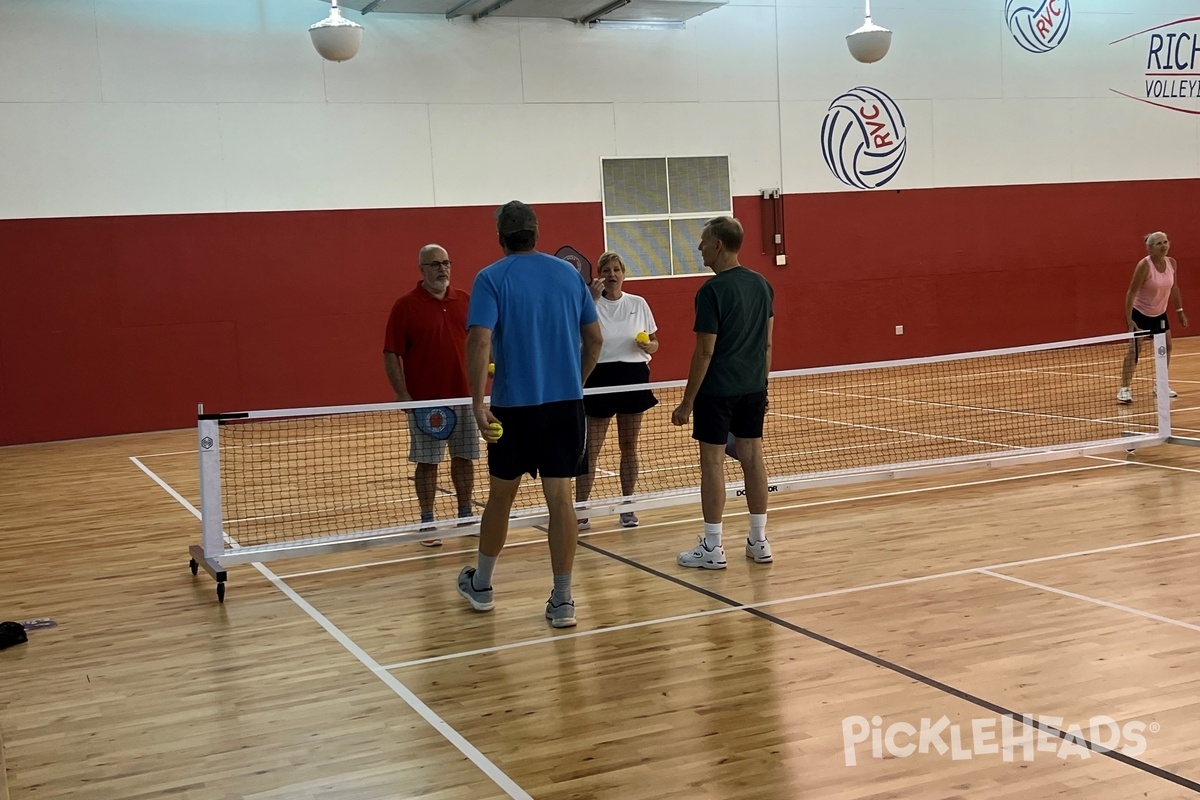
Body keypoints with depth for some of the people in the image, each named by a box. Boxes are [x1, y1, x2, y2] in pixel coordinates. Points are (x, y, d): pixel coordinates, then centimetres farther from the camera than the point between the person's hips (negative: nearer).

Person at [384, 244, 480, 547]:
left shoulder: (465, 300, 7)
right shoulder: (405, 306, -6)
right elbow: (391, 354, -6)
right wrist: (402, 395, -12)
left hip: (464, 396, 4)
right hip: (425, 401, -4)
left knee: (464, 458, 12)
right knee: (427, 463, 3)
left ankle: (465, 515, 25)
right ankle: (427, 523, 12)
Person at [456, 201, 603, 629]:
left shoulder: (491, 278, -4)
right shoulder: (569, 273, 7)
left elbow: (480, 340, -17)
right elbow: (594, 339, 9)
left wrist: (478, 402, -17)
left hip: (514, 405, -2)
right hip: (567, 402, 2)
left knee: (500, 496, 13)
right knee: (560, 498, 3)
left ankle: (480, 585, 30)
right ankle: (562, 601, 3)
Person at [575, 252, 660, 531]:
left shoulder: (638, 304, 6)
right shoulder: (591, 304, -2)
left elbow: (654, 344, 13)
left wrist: (647, 345, -10)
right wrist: (592, 298, -29)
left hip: (634, 378, 3)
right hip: (600, 378, -3)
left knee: (629, 446, 9)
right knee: (591, 448, -2)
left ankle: (627, 508, 19)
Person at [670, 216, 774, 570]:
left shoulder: (712, 290, -15)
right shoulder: (761, 284, 6)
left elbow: (705, 351, -16)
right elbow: (767, 343, 11)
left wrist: (687, 401, -10)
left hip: (717, 390, -7)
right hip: (754, 387, 7)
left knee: (713, 462, 0)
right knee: (752, 456, 10)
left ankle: (712, 547, 5)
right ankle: (759, 541, 16)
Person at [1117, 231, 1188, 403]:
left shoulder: (1171, 263, -6)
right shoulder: (1144, 265, -23)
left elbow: (1174, 288, 9)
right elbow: (1131, 292, -22)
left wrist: (1179, 311, 11)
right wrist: (1129, 318, -26)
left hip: (1159, 314, 7)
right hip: (1139, 313, -7)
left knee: (1166, 347, 9)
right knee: (1134, 350, -13)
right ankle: (1124, 389, -11)